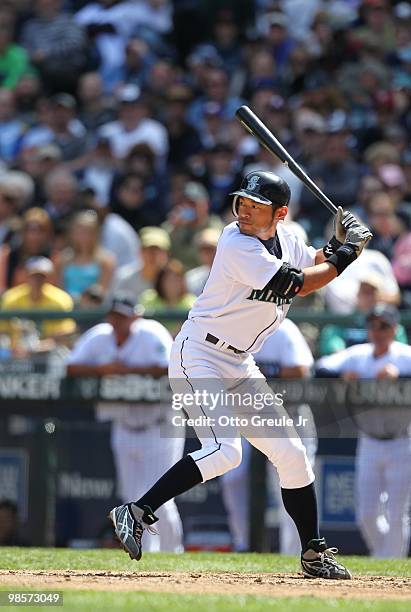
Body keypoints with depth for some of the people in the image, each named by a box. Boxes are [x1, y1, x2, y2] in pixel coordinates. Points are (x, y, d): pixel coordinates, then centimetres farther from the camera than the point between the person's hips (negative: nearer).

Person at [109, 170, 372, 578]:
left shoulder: (285, 238, 4)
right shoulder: (237, 244, -21)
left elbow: (315, 266, 21)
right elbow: (296, 285, -22)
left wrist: (338, 242, 1)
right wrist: (343, 257, -12)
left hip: (240, 364, 8)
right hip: (199, 356, -8)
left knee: (291, 453, 8)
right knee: (224, 450, -26)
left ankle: (314, 554, 18)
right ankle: (136, 513, -21)